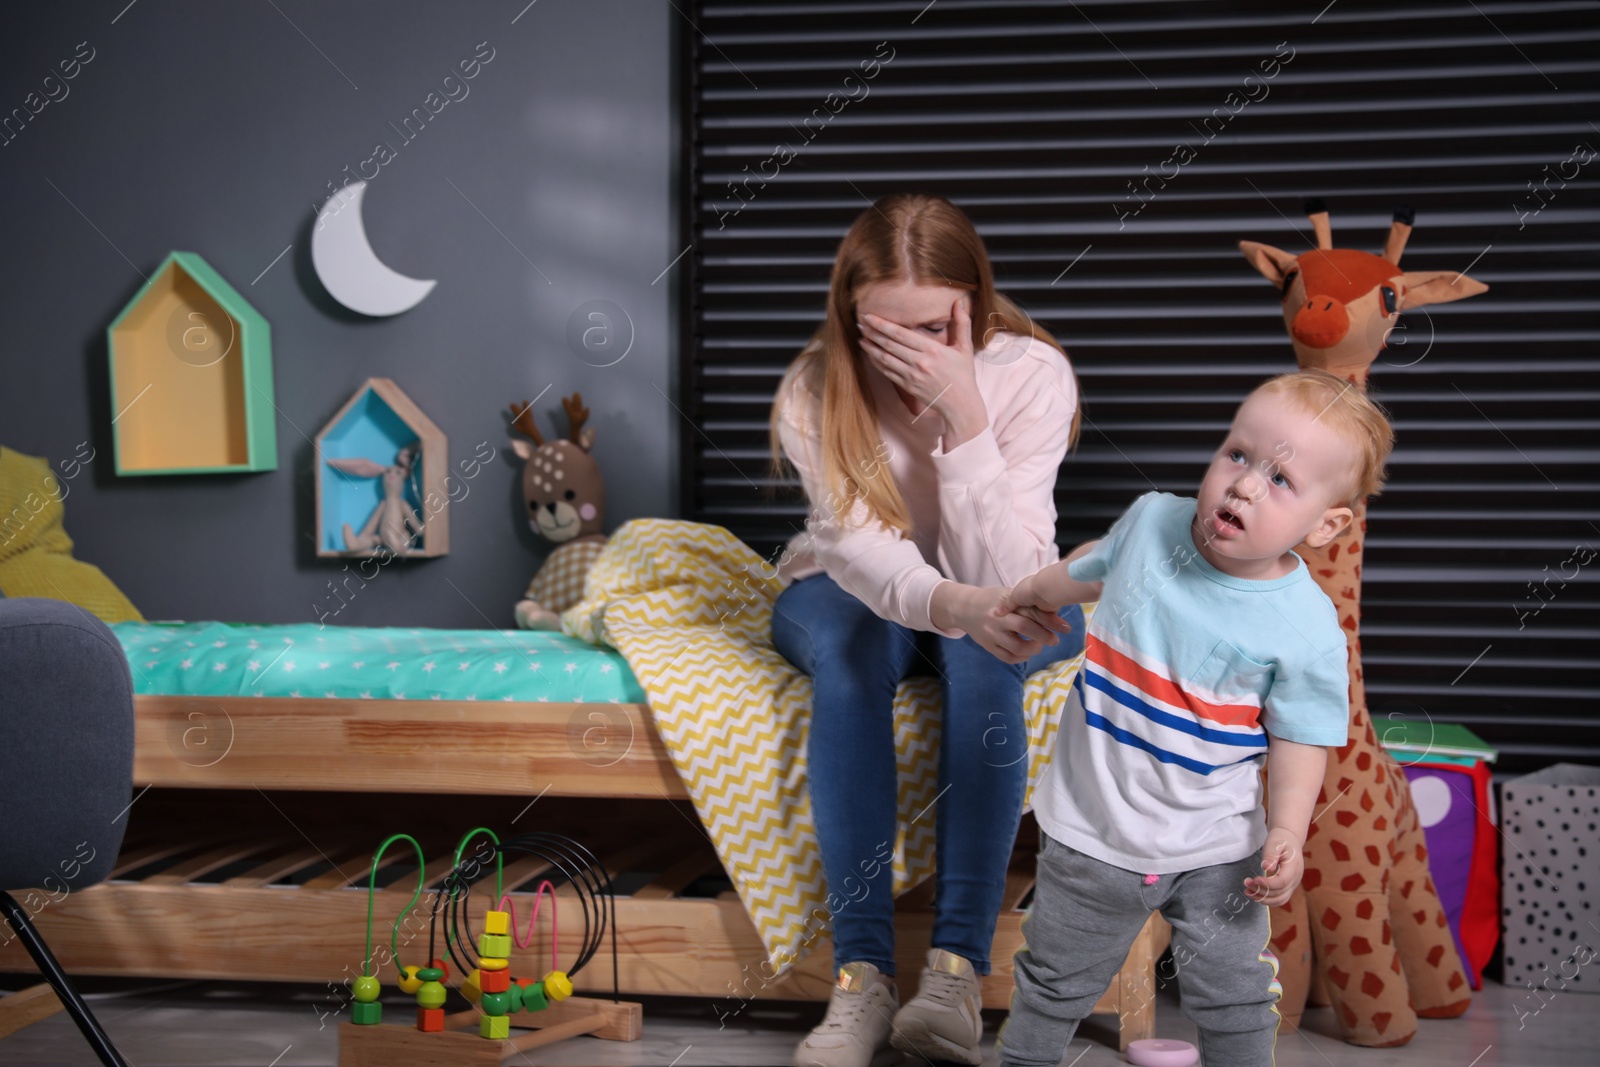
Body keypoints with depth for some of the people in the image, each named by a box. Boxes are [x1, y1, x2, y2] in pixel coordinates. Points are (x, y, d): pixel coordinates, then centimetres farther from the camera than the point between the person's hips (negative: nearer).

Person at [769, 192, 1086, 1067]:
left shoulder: (1032, 374, -23)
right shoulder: (815, 389, -20)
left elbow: (1006, 579, -30)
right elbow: (858, 547, -33)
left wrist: (965, 417, -40)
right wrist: (948, 603, -55)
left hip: (1002, 602, 0)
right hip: (850, 591, 0)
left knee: (983, 653, -35)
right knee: (849, 649, -34)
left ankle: (957, 967, -37)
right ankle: (862, 974, -37)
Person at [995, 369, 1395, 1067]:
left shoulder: (1307, 629, -20)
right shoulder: (1151, 521, -10)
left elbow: (1299, 735, -10)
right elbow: (1096, 565, 13)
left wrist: (1287, 830, -22)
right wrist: (1038, 592, 31)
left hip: (1214, 851, -2)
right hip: (1091, 832, 2)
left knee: (1233, 1003, 13)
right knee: (1053, 984, 19)